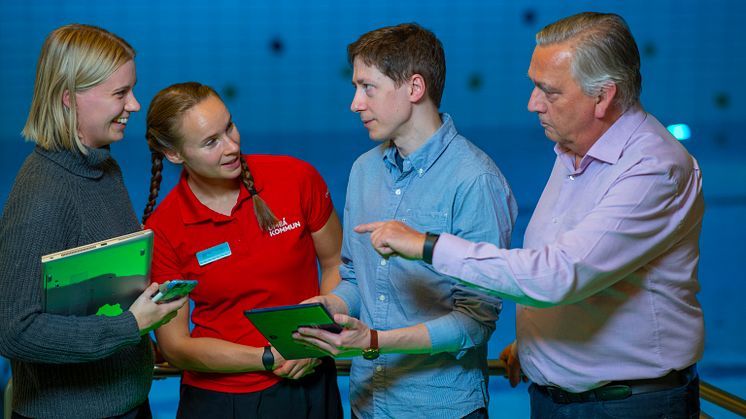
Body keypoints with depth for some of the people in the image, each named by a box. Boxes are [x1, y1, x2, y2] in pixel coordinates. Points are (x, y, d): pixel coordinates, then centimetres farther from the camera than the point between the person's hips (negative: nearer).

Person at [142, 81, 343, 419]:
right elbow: (175, 347, -7)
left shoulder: (297, 177, -9)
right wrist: (270, 359, -17)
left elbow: (336, 264, 4)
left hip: (308, 386, 1)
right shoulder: (161, 230, -11)